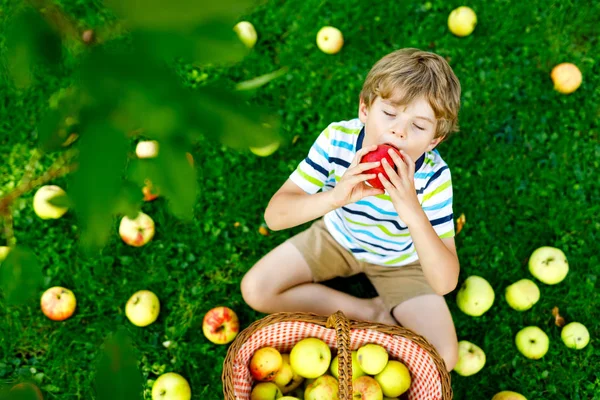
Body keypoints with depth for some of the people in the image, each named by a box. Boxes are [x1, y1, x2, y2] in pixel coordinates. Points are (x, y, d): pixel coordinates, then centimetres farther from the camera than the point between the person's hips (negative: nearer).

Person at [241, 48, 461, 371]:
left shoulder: (434, 177, -33)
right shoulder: (337, 139, -28)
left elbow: (445, 283, -37)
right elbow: (274, 216, -30)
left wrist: (412, 211, -51)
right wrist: (335, 197, -48)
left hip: (400, 262, -2)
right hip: (336, 237, 3)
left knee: (442, 358, -17)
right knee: (255, 289, -11)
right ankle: (369, 312, -2)